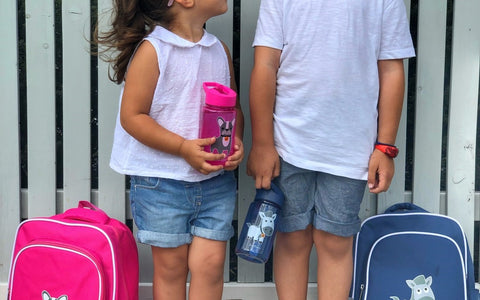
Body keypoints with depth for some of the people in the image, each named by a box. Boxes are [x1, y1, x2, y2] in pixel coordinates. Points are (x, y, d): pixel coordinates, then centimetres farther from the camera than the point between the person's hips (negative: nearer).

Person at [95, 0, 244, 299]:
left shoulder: (220, 50, 7)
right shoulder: (152, 50, -11)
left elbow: (234, 107, 16)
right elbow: (131, 117, -14)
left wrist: (236, 140, -5)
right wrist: (185, 148, -21)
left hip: (216, 180, 5)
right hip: (161, 180, -4)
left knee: (210, 263, 1)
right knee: (171, 266, 8)